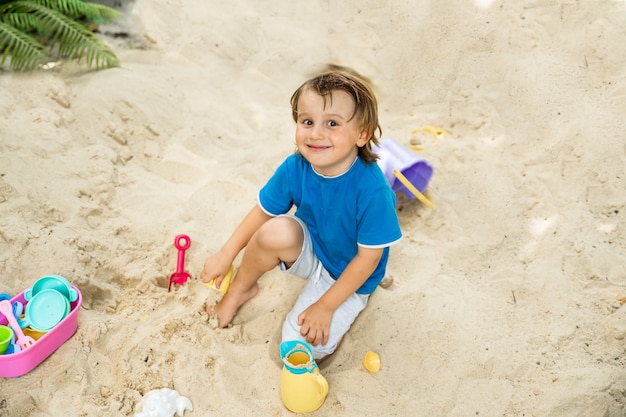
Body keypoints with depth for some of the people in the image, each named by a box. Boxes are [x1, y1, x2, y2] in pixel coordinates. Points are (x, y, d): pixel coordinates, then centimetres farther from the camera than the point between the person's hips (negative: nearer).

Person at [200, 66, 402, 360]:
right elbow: (263, 211, -4)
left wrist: (325, 307, -19)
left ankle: (344, 311, 14)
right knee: (276, 232, -31)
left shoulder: (372, 191, -34)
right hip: (309, 251, 4)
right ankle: (240, 290, 0)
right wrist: (226, 254, -2)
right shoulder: (295, 168, -21)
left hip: (347, 276, -3)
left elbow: (368, 259, -24)